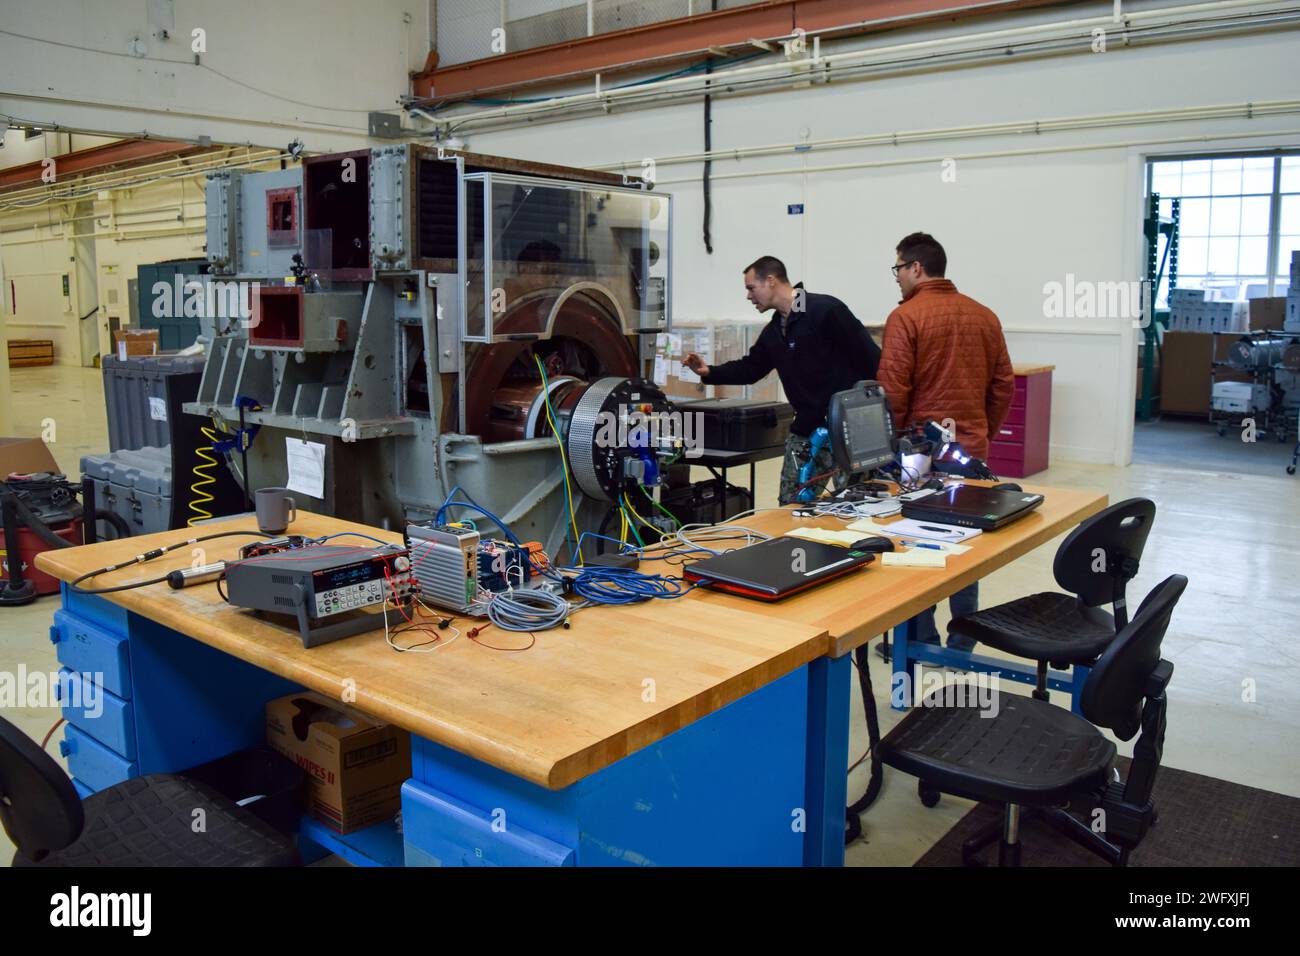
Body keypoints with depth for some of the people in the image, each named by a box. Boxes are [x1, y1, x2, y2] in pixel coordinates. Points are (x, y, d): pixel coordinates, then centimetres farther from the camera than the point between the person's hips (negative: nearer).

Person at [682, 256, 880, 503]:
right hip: (804, 432, 8)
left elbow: (870, 358, -15)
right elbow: (750, 368, 22)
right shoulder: (774, 330, 13)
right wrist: (709, 372, 8)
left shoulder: (826, 310, -13)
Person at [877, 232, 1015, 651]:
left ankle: (922, 644, 11)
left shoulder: (906, 317, -10)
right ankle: (963, 644, 21)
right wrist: (983, 434, 18)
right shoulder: (985, 317, 7)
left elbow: (892, 391, -14)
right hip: (972, 450, 6)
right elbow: (1003, 385, 10)